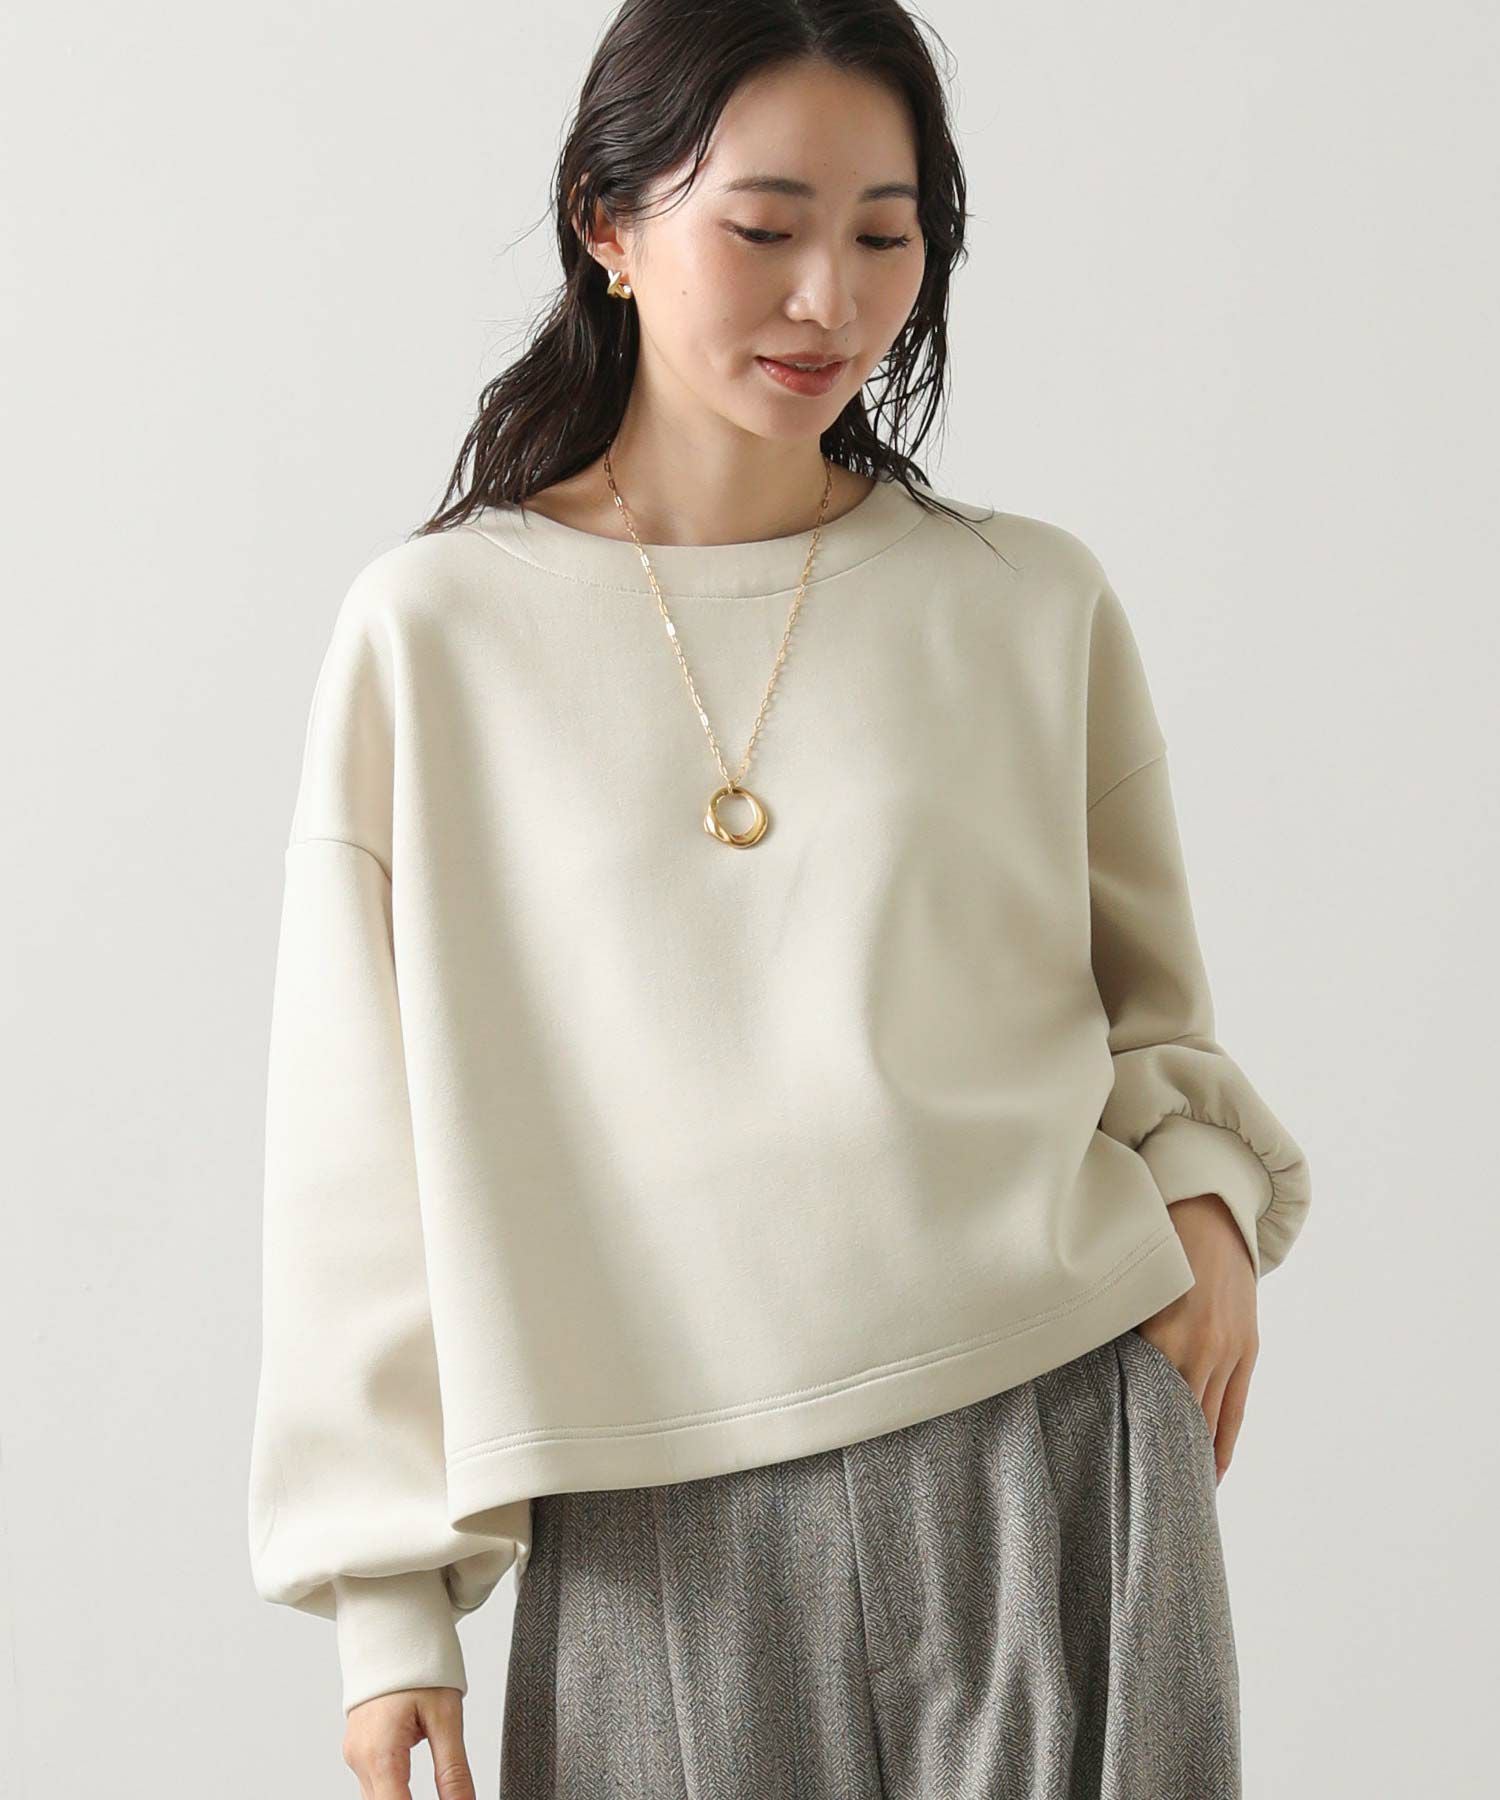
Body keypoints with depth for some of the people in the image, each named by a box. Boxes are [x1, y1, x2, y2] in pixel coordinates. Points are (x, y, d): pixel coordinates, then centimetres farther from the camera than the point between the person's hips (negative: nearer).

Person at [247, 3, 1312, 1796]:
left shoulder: (1036, 608, 4)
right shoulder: (435, 634, 0)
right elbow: (366, 1147, 2)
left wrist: (1204, 1190, -5)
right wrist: (390, 1599, 1)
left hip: (1046, 1452, 1)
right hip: (654, 1524, 0)